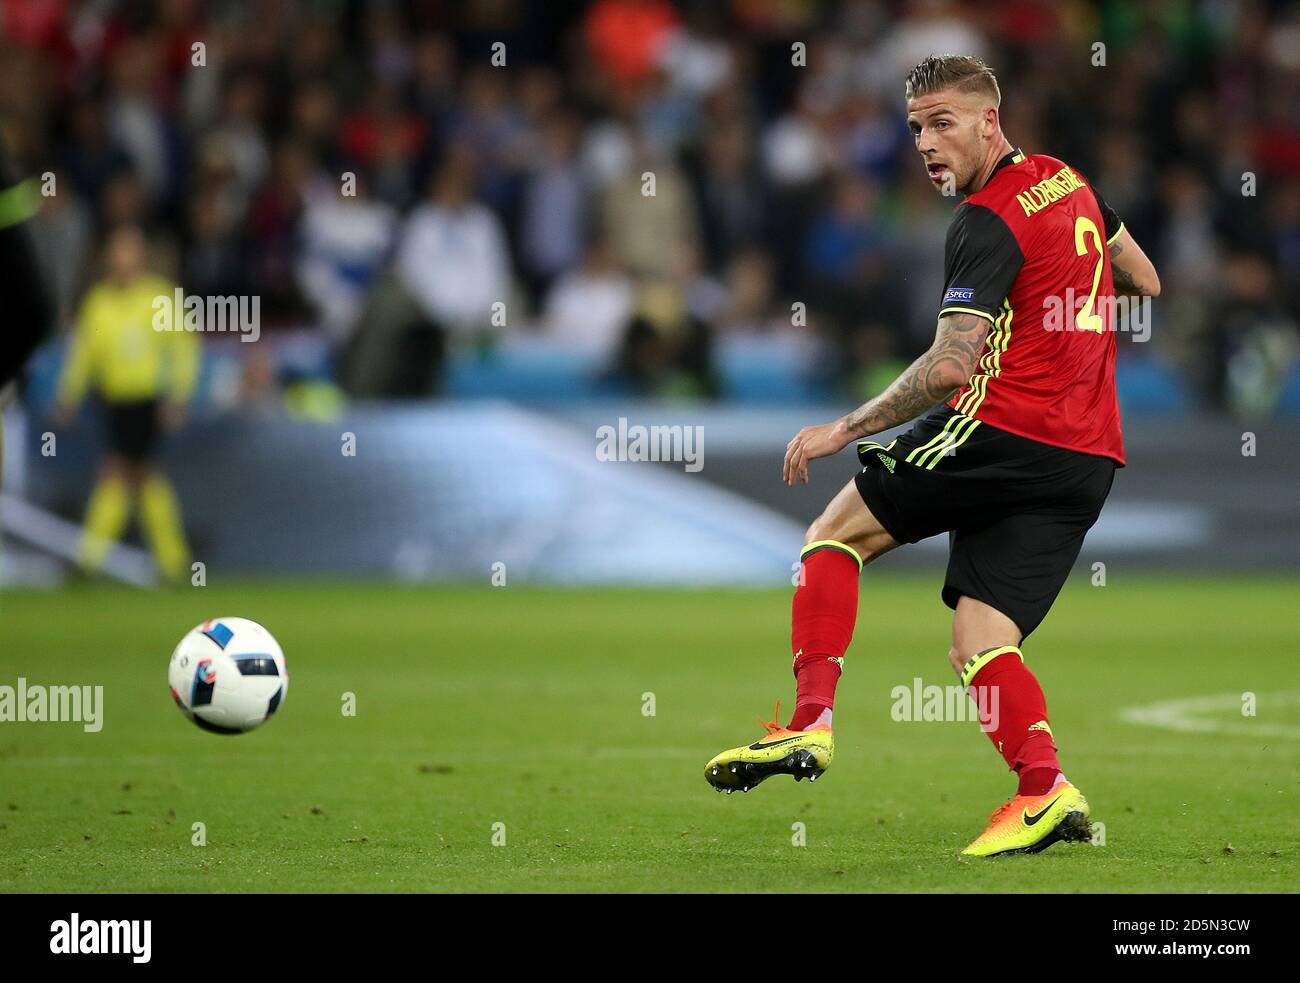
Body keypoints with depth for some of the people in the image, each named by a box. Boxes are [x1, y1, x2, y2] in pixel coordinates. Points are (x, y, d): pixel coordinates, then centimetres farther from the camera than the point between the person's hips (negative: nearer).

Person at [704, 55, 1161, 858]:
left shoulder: (988, 222, -11)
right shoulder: (1067, 183, 15)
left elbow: (951, 366, -19)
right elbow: (1145, 281, 30)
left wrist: (845, 429, -13)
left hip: (1006, 429, -8)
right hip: (1090, 459, 8)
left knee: (837, 531, 7)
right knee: (978, 645, 5)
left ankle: (810, 722, -5)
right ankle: (1047, 791, -16)